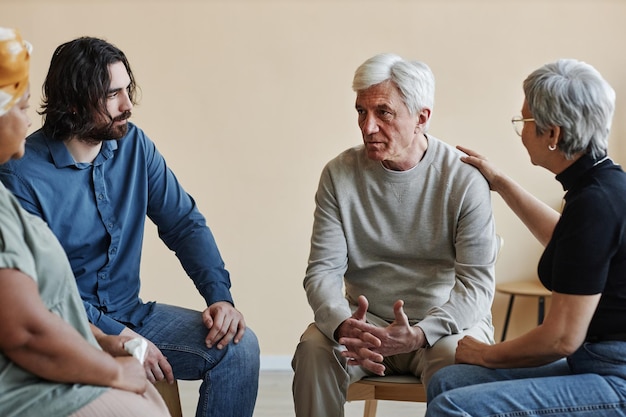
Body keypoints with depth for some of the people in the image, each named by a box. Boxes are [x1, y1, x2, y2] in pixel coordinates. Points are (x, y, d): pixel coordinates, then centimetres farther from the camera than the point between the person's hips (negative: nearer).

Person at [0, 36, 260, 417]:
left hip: (129, 313, 6)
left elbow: (184, 223, 5)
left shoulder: (134, 145, 2)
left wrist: (220, 296, -10)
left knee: (239, 346, -14)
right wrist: (117, 336, -21)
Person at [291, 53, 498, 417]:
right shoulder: (340, 174, -2)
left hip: (445, 321, -2)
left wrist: (417, 335, -30)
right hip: (367, 321, 2)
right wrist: (343, 326, -28)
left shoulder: (464, 179, -10)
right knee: (314, 348, -26)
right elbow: (323, 270, -6)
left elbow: (477, 281, -13)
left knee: (454, 356, -33)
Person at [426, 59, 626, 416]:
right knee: (446, 382, 6)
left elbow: (563, 338, -19)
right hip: (596, 364, 10)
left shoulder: (595, 203, -21)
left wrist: (487, 355, -3)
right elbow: (560, 237, 34)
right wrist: (499, 182, 37)